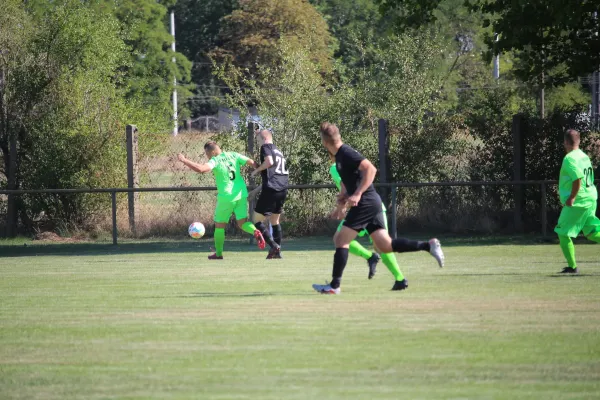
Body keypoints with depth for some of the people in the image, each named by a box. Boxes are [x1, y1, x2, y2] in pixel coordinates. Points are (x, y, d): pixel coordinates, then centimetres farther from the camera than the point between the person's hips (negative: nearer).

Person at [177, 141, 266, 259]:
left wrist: (184, 160, -18)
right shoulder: (233, 155, 4)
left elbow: (200, 169, -28)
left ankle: (218, 253, 20)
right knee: (243, 223, 11)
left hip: (226, 197, -5)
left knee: (219, 225, 12)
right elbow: (251, 163, 2)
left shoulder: (215, 161, -12)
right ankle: (255, 232, -20)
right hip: (241, 195, 5)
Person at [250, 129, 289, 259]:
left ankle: (274, 246, -15)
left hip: (271, 190, -8)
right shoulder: (279, 152, 25)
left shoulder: (266, 147, -1)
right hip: (283, 189, 8)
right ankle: (278, 251, 14)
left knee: (257, 220, 0)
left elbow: (269, 162, -20)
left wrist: (257, 170, -3)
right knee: (275, 221, 19)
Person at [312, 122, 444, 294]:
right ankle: (428, 245, 0)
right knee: (385, 246, 5)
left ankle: (334, 285, -2)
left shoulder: (346, 153, -14)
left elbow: (370, 169, -25)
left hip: (365, 203, -10)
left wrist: (357, 194, -27)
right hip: (372, 203, 10)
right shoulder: (340, 155, 15)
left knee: (341, 240, -5)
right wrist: (344, 195, 12)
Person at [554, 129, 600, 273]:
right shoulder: (584, 156, 13)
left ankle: (572, 266, 3)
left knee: (563, 233, 2)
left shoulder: (570, 159, -14)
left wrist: (572, 198, -21)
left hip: (577, 202, -9)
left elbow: (578, 178, -27)